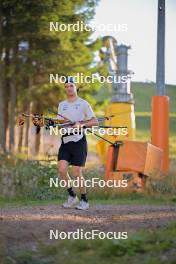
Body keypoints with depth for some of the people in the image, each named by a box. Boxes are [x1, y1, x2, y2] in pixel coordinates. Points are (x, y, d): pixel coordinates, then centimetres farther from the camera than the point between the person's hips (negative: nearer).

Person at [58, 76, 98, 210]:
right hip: (65, 141, 5)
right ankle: (72, 196, 9)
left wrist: (81, 124, -21)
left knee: (76, 174, -7)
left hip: (79, 141, -5)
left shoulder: (83, 103, -1)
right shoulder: (61, 105, 15)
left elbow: (95, 121, -6)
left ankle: (84, 200, 10)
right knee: (62, 169, -9)